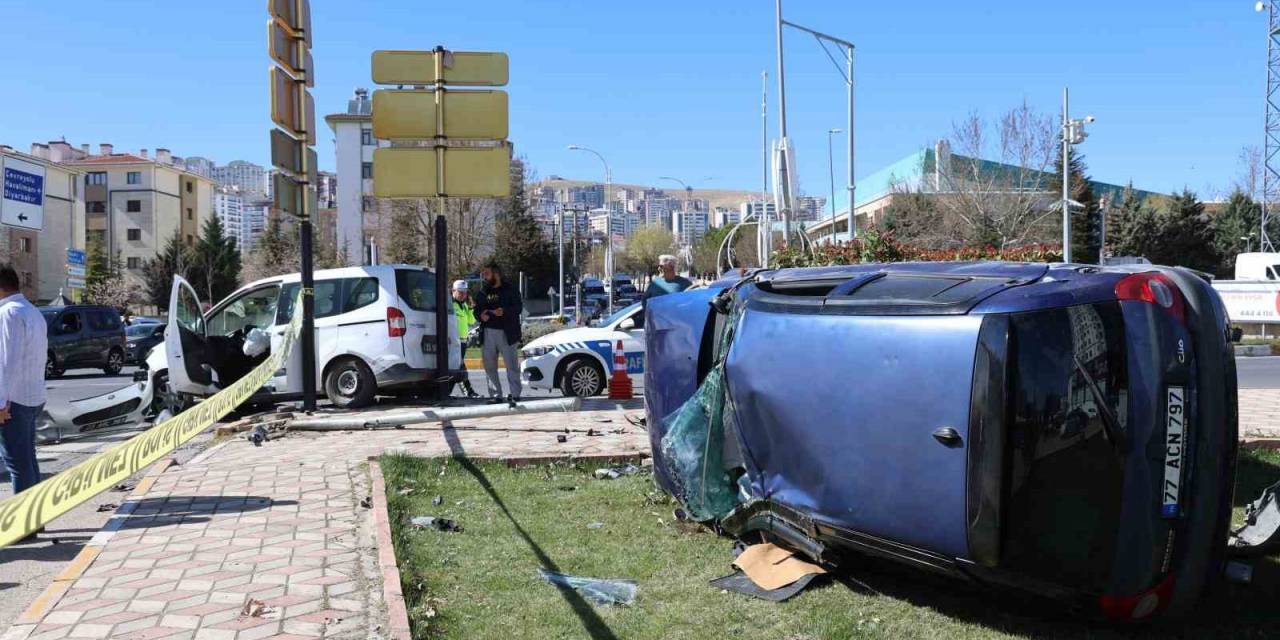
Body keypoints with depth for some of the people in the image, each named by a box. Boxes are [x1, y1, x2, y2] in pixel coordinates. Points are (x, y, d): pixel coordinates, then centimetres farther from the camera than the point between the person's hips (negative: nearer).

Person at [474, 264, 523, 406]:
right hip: (487, 332, 5)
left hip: (506, 332, -5)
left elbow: (518, 307, -5)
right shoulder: (483, 292, 18)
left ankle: (514, 394, -1)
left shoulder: (510, 290, 3)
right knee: (489, 366, 4)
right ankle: (495, 394, 9)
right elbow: (477, 310, 20)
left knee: (511, 364, -5)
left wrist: (504, 311, -21)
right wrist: (481, 315, -4)